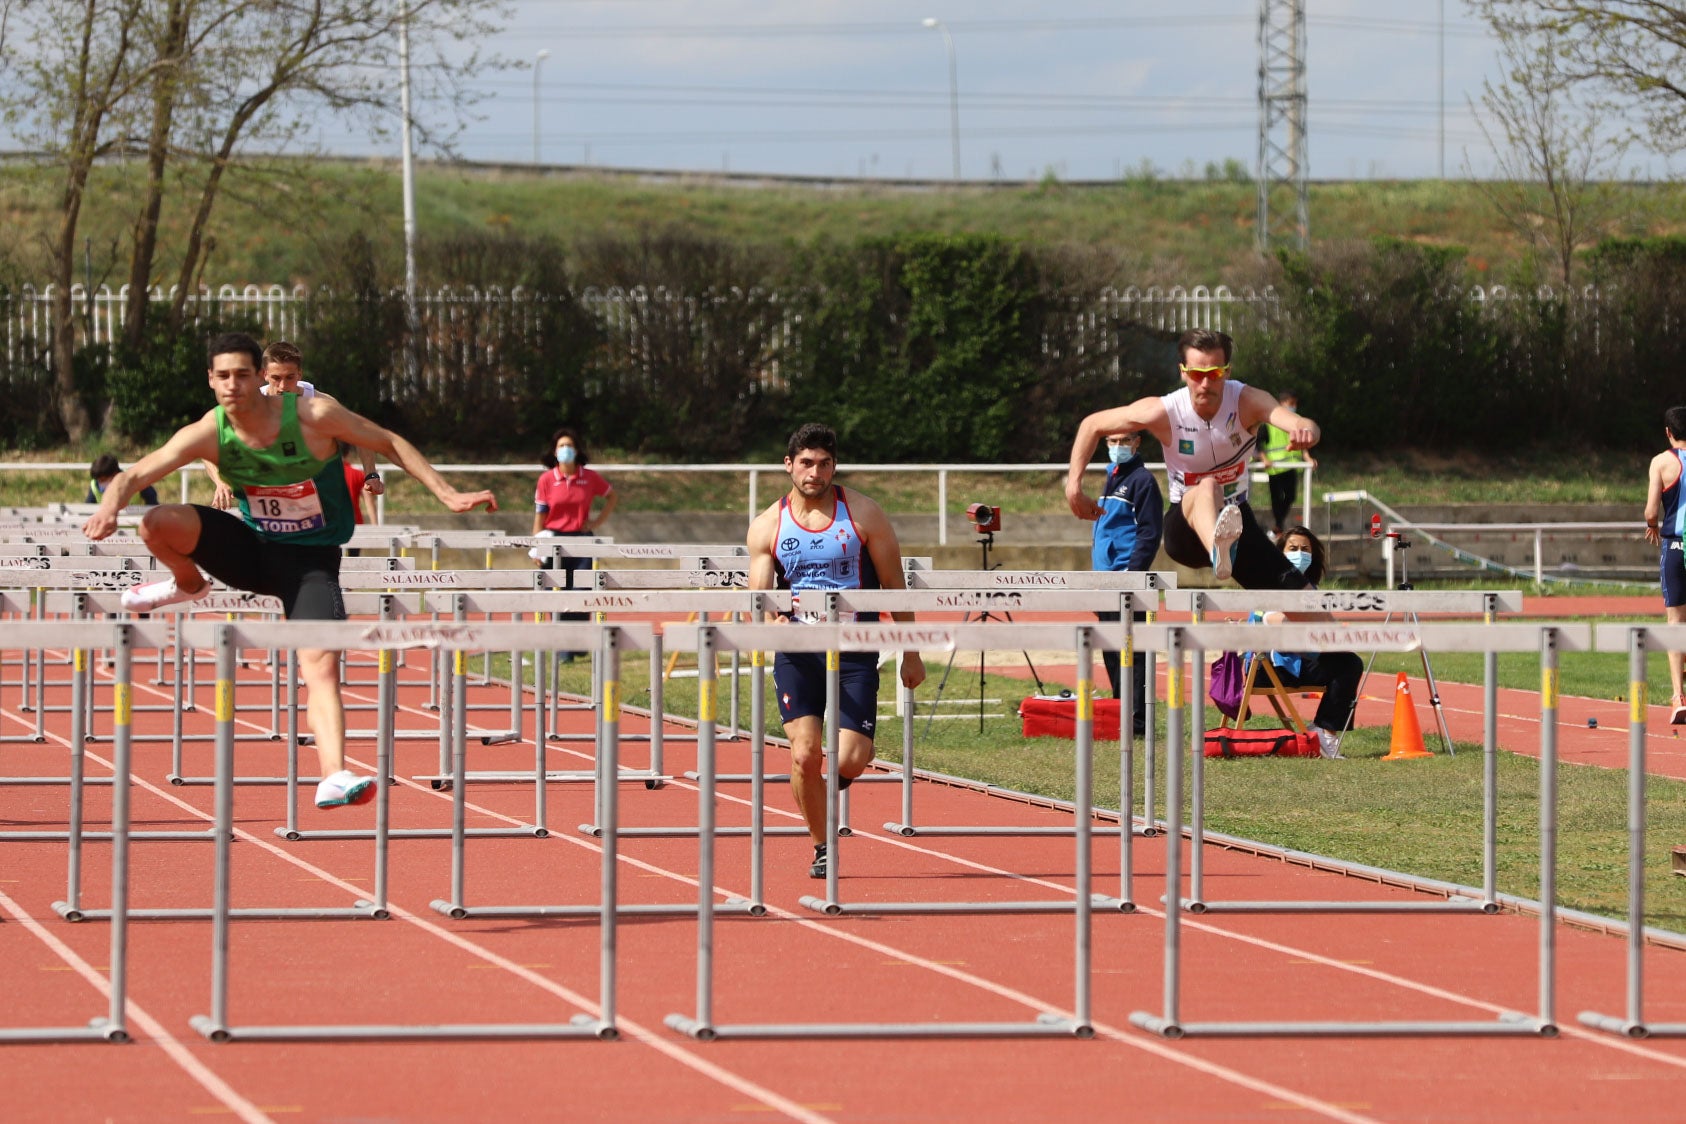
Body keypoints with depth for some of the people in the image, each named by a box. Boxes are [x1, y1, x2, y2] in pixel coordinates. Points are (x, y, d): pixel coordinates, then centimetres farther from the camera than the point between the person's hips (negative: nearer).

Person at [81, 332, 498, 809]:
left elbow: (390, 443, -7)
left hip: (311, 559, -2)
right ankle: (188, 585, 9)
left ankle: (334, 778, -28)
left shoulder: (314, 415, -19)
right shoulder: (208, 434, -13)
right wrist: (110, 505, -42)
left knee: (322, 663, -22)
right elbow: (134, 474, -18)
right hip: (254, 549, 2)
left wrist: (448, 495, -11)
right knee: (158, 524, -22)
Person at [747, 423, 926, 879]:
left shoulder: (863, 514, -2)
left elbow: (894, 584, 4)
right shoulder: (767, 527, 2)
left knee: (851, 760, -11)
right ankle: (822, 846, 8)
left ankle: (834, 784, 28)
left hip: (855, 650, -1)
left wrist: (911, 654, 5)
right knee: (805, 754, -13)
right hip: (797, 652, 1)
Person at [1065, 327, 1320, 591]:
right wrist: (1074, 485, -11)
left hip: (1237, 523, 4)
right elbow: (1092, 425, -4)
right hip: (1186, 524, -4)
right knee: (1207, 489, -40)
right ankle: (1217, 550, -74)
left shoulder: (1247, 401, -18)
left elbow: (1307, 427, -37)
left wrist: (1305, 431, -62)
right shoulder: (1164, 413, -18)